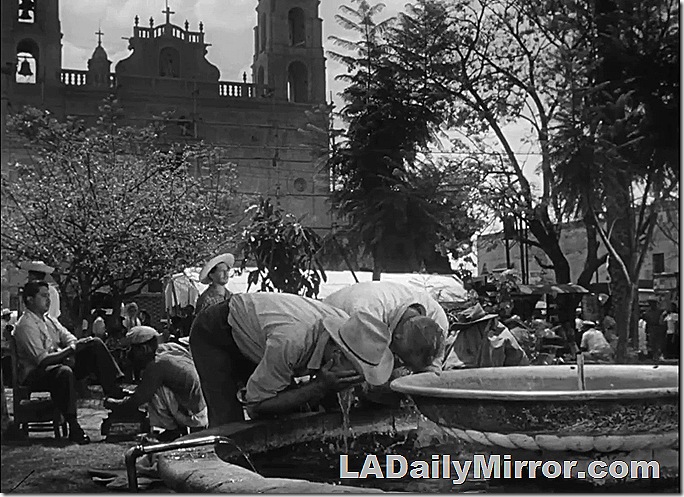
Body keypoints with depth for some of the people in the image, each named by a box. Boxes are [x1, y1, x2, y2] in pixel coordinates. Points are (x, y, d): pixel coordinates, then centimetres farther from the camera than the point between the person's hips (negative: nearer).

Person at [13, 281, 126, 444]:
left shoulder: (50, 320, 15)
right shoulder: (26, 325, -14)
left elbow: (70, 340, 9)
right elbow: (42, 359, -23)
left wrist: (78, 345, -15)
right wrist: (71, 349, -25)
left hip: (60, 362, 9)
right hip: (35, 374, -9)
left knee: (95, 344, -4)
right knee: (64, 372, -42)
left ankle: (113, 390, -11)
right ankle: (73, 427, -37)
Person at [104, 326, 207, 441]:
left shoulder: (156, 365, -16)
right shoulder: (172, 347, 7)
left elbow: (137, 400, -11)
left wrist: (112, 404, 4)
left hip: (195, 416, -9)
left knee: (154, 389, -15)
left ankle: (173, 429, 0)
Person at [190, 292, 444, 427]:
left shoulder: (349, 329, -25)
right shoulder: (291, 342, -43)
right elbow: (255, 405, -31)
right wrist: (320, 387, -37)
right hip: (214, 334, -6)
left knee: (290, 412, -3)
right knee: (229, 421, -17)